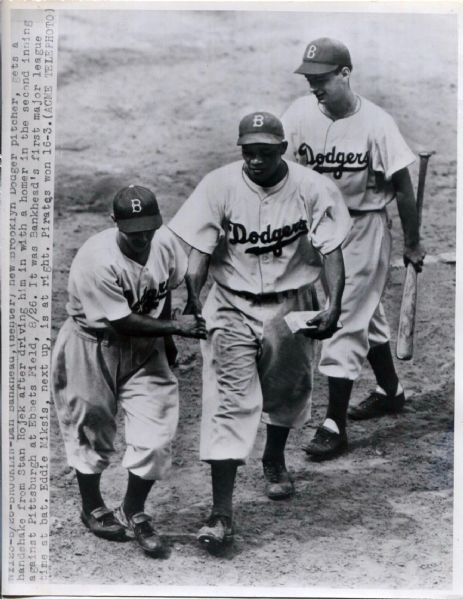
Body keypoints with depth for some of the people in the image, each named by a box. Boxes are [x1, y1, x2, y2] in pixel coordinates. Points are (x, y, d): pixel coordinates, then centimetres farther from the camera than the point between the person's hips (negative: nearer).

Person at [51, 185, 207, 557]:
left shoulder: (165, 243, -11)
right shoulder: (98, 261, -29)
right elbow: (123, 322, -26)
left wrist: (166, 340, 14)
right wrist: (175, 327, -27)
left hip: (145, 347, 5)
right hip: (93, 349, -4)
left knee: (157, 434, -3)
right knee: (92, 433, 12)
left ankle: (133, 512, 19)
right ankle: (92, 508, 37)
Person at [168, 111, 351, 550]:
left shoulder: (312, 189, -10)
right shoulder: (218, 186, -10)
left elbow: (330, 250, -11)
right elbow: (200, 250, -10)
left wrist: (334, 307, -23)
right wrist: (192, 299, -23)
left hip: (290, 306, 2)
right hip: (232, 305, -1)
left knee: (287, 390, 19)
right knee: (228, 402, -9)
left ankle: (275, 460, 51)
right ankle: (221, 510, -7)